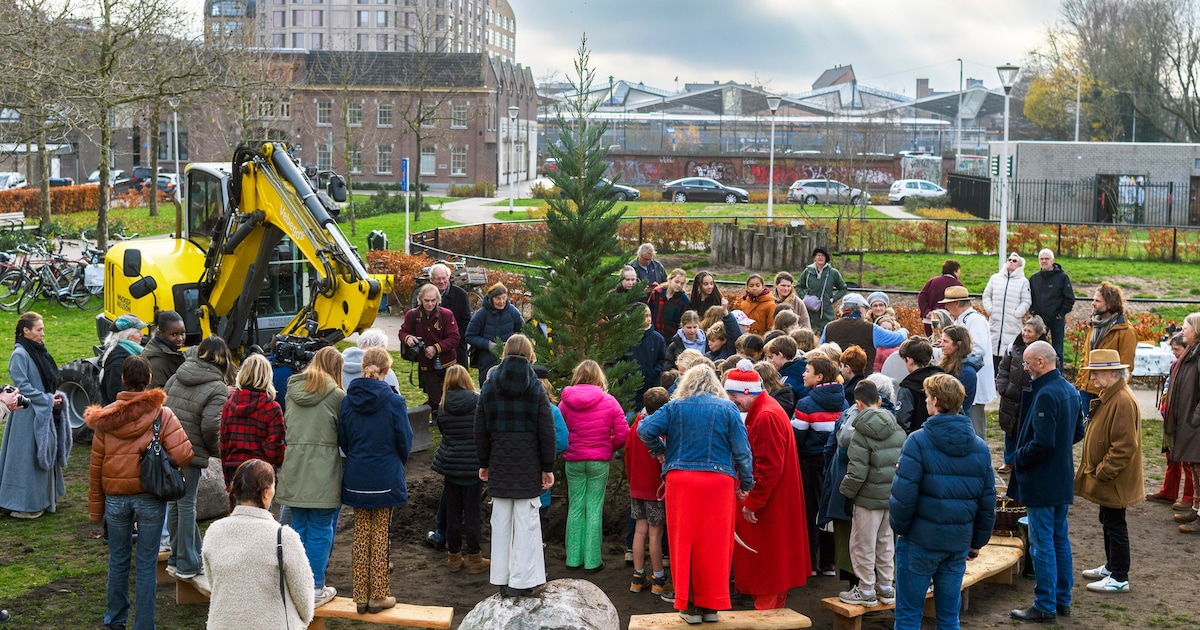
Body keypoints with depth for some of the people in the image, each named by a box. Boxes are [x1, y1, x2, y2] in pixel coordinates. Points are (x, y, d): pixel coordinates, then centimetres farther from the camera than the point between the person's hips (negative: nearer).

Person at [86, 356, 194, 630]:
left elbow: (96, 466, 1)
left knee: (118, 560, 17)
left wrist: (96, 509, 9)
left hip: (115, 498, 2)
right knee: (147, 564, 6)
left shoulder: (106, 416, -2)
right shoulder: (161, 414, -9)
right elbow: (183, 454, -18)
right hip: (150, 499, -2)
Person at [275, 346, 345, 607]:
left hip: (294, 470, 5)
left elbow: (285, 427, 16)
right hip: (324, 474, -5)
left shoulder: (292, 391, 8)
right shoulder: (336, 395, -7)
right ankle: (316, 588, 7)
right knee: (321, 531, 3)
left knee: (298, 528, 14)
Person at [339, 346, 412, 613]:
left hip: (356, 478, 3)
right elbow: (405, 441, -5)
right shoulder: (393, 401, -12)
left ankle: (361, 595, 15)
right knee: (380, 535, 5)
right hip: (385, 478, -3)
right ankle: (378, 595, 11)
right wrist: (399, 463, 14)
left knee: (361, 534, 11)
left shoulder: (347, 401, -2)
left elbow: (342, 439, 5)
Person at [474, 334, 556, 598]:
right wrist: (548, 468, 0)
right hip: (528, 464, -3)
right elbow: (547, 431, -5)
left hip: (499, 464, 3)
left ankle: (502, 579, 13)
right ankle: (522, 581, 0)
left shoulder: (489, 387, 3)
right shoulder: (535, 388, -4)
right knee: (526, 521, 0)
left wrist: (484, 463, 13)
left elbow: (480, 430, 6)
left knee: (501, 521, 9)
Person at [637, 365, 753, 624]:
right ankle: (711, 605, 12)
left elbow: (645, 430, -5)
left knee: (684, 542, 7)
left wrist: (660, 452, 11)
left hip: (680, 481, 0)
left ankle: (689, 605, 10)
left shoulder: (675, 407, 4)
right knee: (714, 544, 7)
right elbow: (741, 449, 0)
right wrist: (746, 483, 7)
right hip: (718, 483, 0)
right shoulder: (727, 408, 3)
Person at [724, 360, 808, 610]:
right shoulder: (762, 409, 11)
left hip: (769, 504, -10)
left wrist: (752, 503, -19)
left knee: (766, 559, -1)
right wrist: (750, 499, 14)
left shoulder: (766, 416, -21)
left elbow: (769, 468, -25)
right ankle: (774, 606, 25)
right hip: (771, 502, 10)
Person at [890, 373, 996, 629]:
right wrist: (977, 542, 17)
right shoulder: (980, 447, 3)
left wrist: (899, 528, 0)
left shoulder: (918, 441, -13)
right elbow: (988, 501, 7)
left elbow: (903, 494, -17)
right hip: (958, 543, 5)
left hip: (920, 541, -5)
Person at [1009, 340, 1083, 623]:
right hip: (1063, 480, 10)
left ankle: (1045, 607, 5)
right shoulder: (1069, 390, 7)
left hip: (1041, 481, -10)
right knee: (1060, 539, 17)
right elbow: (1077, 432, 17)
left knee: (1042, 544, -1)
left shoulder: (1045, 394, -23)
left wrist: (1018, 458, -12)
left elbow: (1042, 443, -26)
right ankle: (1063, 600, 26)